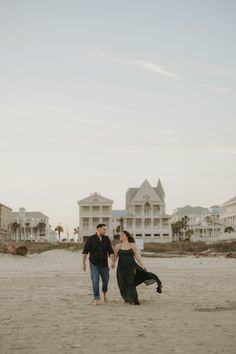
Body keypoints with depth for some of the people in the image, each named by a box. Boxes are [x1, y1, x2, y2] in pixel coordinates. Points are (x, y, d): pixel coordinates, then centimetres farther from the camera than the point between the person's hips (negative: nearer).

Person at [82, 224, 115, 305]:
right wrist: (84, 264, -13)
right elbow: (85, 252, -9)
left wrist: (113, 261, -20)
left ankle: (104, 293, 42)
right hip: (94, 264, -3)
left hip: (104, 265, 3)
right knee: (95, 281, -13)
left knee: (105, 280, 12)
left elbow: (110, 251, -6)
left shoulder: (106, 239, -2)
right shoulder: (91, 239, -11)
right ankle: (96, 299, -1)